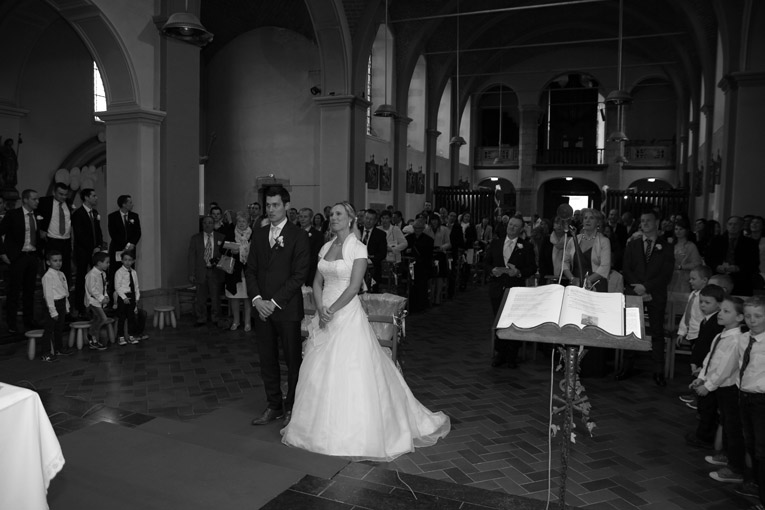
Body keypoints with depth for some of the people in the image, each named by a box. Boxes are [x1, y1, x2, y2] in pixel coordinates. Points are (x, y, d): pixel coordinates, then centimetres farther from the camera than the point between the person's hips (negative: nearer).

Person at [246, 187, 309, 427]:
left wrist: (274, 302, -14)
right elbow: (250, 270, 10)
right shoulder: (258, 235, 11)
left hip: (287, 308, -5)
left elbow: (299, 274, -11)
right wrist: (257, 299, -6)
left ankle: (292, 408, 20)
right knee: (267, 360, 12)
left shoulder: (299, 236, -6)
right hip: (262, 308, 5)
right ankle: (274, 406, 26)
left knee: (293, 360, 6)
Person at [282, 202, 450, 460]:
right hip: (325, 314, 7)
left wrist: (332, 310, -16)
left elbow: (354, 286, -14)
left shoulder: (358, 248, -8)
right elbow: (317, 282, 9)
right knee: (319, 371, 11)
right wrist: (321, 309, -7)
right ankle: (322, 426, 27)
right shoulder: (326, 247, 11)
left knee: (350, 373, -4)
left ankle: (356, 431, 8)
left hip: (347, 314, -7)